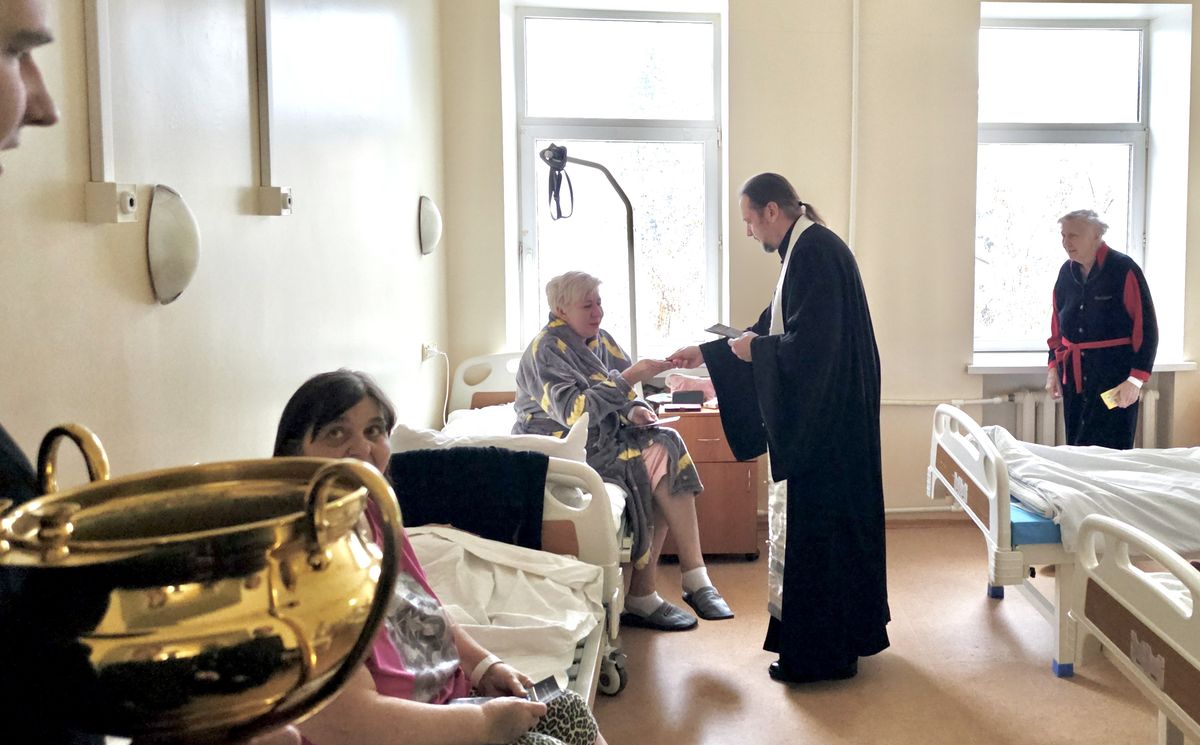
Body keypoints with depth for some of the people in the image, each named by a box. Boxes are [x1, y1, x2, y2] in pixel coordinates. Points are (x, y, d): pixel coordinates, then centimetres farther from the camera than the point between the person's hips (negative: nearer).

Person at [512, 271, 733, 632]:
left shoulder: (598, 339, 11)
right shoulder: (546, 349, -12)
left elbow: (616, 396, 16)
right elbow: (574, 411, -25)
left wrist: (633, 409, -7)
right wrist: (628, 378, -31)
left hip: (601, 438, 7)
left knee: (664, 450, -18)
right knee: (656, 459, -23)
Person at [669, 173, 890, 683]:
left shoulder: (813, 252, -18)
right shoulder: (809, 249, 15)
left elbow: (809, 344, -26)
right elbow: (776, 330, 23)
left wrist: (755, 349, -9)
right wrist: (706, 353, 24)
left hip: (821, 421, -11)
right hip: (823, 416, 11)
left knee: (810, 525, -2)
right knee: (830, 522, 18)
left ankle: (819, 652, 10)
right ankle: (842, 634, 31)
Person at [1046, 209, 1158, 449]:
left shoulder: (1123, 269, -10)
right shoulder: (1067, 271, 7)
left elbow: (1146, 326, -11)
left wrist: (1136, 380, -16)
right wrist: (1053, 367, 11)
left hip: (1114, 376, -6)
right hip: (1073, 375, 6)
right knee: (1075, 447, 11)